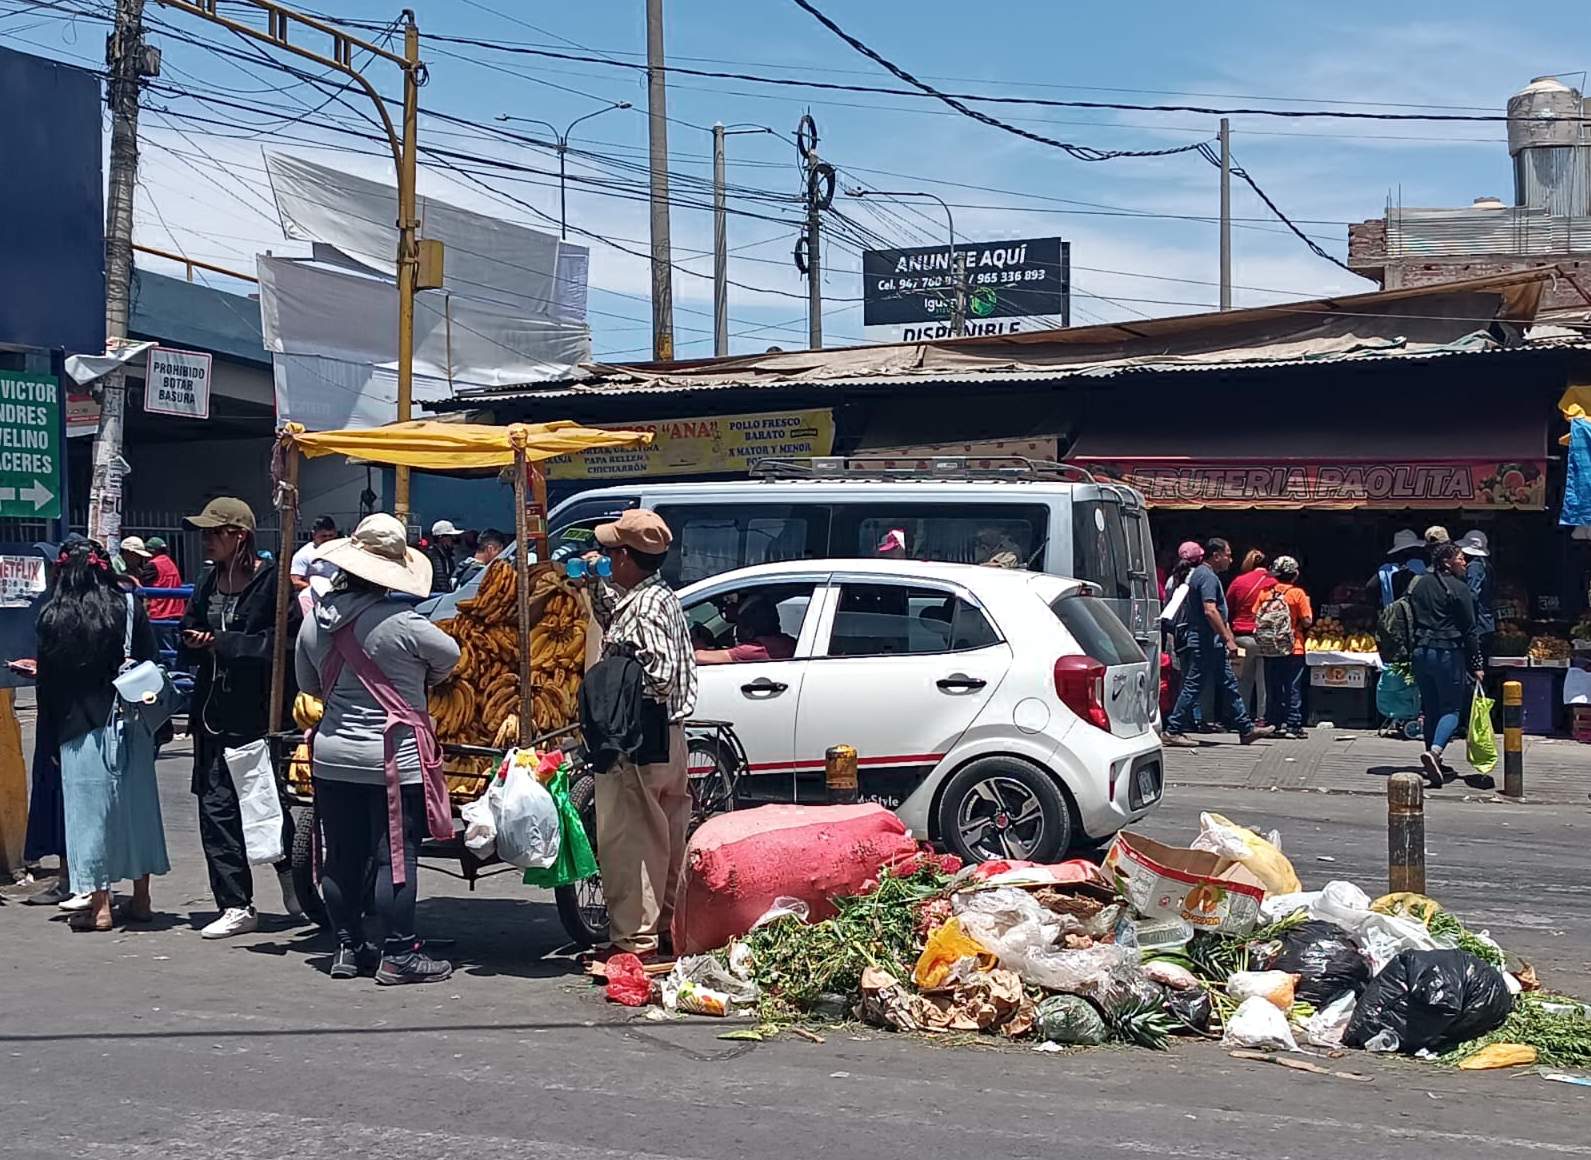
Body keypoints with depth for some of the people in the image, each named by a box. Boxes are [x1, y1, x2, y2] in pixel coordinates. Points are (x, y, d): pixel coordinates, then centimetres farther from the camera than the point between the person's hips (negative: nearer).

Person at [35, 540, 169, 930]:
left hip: (79, 729, -2)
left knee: (90, 809, 4)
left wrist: (53, 733, 7)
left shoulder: (53, 617, -5)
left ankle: (99, 905, 6)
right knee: (136, 803, 12)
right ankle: (140, 899, 19)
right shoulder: (129, 607, 0)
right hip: (130, 725, 2)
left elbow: (47, 679, -2)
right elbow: (149, 663, 3)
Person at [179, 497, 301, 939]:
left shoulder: (273, 580, -10)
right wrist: (195, 643, -3)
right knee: (215, 806, 1)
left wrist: (221, 643, -17)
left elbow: (283, 642, -18)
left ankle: (292, 881, 32)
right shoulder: (207, 584, 12)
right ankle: (235, 906, 8)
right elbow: (190, 639, 20)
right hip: (215, 712, 6)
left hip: (259, 712, -6)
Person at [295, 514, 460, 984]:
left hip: (331, 755, 6)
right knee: (395, 855, -1)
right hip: (392, 758, -6)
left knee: (341, 855, 12)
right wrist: (421, 680, 19)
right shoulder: (398, 622, -16)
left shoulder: (316, 620, 2)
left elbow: (308, 683, 16)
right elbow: (450, 654, -1)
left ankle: (348, 947, 21)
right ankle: (398, 954, 3)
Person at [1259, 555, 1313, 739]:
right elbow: (1307, 621, -9)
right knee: (1293, 688, 3)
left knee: (1274, 688, 10)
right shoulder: (1297, 593, -7)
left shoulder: (1265, 593, 1)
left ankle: (1274, 724, 11)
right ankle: (1293, 725, 1)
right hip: (1293, 648, -3)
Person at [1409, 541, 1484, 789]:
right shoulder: (1458, 589, -8)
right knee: (1451, 708, -2)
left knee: (1431, 709, 12)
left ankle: (1434, 766, 13)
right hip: (1448, 652, -6)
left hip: (1421, 651, 6)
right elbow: (1469, 630, -8)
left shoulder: (1419, 585, 12)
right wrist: (1476, 665, -4)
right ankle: (1434, 751, -26)